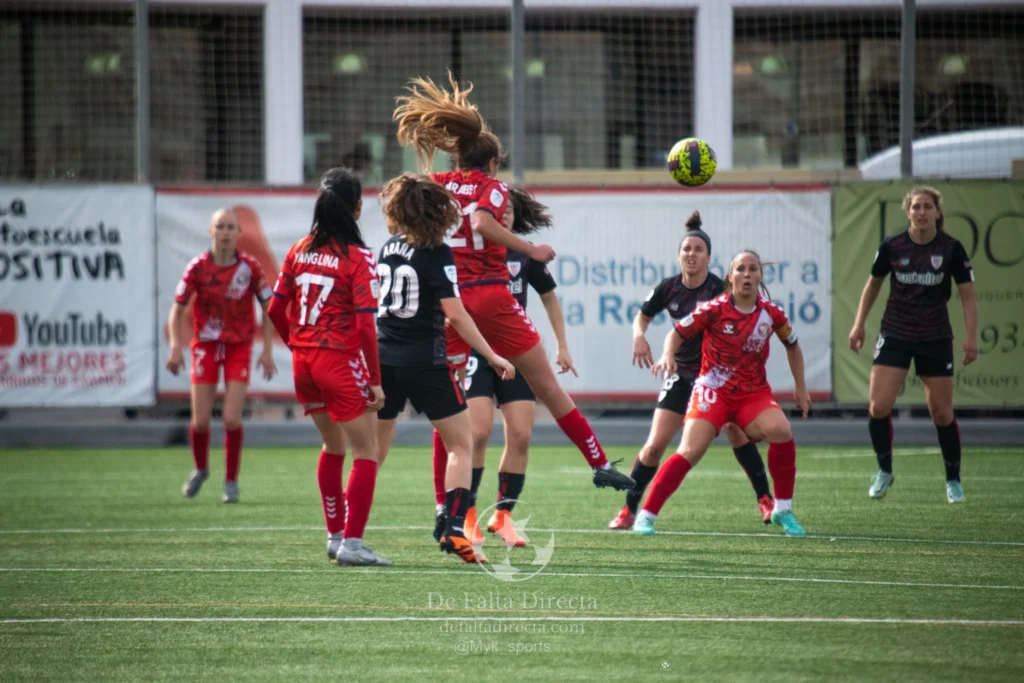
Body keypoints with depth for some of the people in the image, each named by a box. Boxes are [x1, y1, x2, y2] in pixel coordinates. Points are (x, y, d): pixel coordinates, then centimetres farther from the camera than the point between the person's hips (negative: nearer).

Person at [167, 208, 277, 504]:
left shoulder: (250, 267, -7)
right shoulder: (197, 267, -7)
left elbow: (268, 308, 3)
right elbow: (177, 310, -1)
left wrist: (267, 351, -2)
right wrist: (176, 347, -14)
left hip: (239, 347, -1)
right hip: (205, 346, 1)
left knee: (232, 419, -10)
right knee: (200, 420, -1)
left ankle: (231, 480, 7)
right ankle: (200, 469, 28)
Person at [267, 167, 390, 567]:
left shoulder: (300, 250, 4)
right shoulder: (358, 258, -13)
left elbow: (276, 310, 9)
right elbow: (365, 325, -16)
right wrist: (375, 381, -11)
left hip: (303, 360, 7)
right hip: (341, 360, -7)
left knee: (333, 447, 23)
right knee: (367, 452, 0)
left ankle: (335, 536, 28)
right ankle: (351, 544, -7)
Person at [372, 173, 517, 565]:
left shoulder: (388, 249, 9)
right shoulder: (437, 254, -10)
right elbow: (454, 313, -15)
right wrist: (492, 357, -11)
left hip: (383, 360, 6)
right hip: (425, 363, -6)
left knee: (373, 452, 13)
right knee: (461, 444, 5)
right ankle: (454, 529, -8)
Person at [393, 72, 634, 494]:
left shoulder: (438, 185, 12)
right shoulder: (491, 187, 0)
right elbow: (483, 222, -20)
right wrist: (530, 250, -14)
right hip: (490, 297, -3)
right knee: (547, 387, 9)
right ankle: (600, 465, 15)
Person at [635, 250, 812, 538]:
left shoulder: (771, 313, -3)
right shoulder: (714, 309, -12)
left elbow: (792, 345, 15)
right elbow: (677, 332, -3)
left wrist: (801, 388, 17)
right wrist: (668, 355, -23)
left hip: (754, 393, 3)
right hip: (714, 391, -3)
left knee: (781, 431, -24)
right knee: (690, 451, -19)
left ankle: (783, 511, -7)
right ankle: (645, 516, -10)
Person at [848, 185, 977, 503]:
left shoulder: (952, 249, -7)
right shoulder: (892, 247, -5)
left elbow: (968, 296, -3)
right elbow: (873, 284, 12)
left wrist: (971, 337, -13)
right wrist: (859, 324, 10)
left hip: (935, 339, -1)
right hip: (895, 335, 1)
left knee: (942, 413, 2)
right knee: (878, 406, -12)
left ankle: (953, 480, 21)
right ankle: (884, 471, 10)